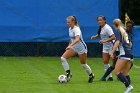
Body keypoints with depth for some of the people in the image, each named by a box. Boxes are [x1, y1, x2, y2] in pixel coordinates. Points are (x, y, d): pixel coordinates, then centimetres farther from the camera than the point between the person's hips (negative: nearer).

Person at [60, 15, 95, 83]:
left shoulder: (76, 29, -24)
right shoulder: (70, 29, 3)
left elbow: (77, 39, -42)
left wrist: (70, 45, -54)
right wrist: (69, 46, 23)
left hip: (81, 48, -8)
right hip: (74, 47, 8)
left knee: (83, 64, 6)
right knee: (63, 58, -13)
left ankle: (91, 75, 32)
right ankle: (68, 74, -9)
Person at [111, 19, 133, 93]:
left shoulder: (119, 32, -2)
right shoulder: (125, 32, 21)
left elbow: (117, 42, -15)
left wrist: (112, 53, -18)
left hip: (124, 53, -8)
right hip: (130, 54, 8)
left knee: (117, 72, -10)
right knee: (125, 73, 9)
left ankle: (128, 86, -21)